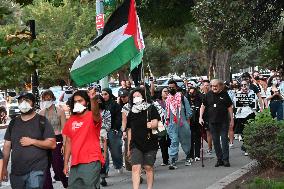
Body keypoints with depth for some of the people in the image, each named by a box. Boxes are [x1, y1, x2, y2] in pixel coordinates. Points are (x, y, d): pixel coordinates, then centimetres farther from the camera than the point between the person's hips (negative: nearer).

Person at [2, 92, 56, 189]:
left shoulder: (42, 121, -1)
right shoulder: (13, 122, 12)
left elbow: (52, 144, -7)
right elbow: (7, 146, 13)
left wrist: (32, 141, -15)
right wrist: (4, 168, 7)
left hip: (36, 170, -4)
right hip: (16, 171, 5)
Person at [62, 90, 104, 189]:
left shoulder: (92, 116, -3)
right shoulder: (71, 120, 11)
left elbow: (96, 113, -29)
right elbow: (68, 142, 16)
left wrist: (93, 99, -49)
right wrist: (66, 163, 13)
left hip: (91, 162, -5)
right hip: (75, 164, 6)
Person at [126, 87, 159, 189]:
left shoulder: (151, 109, -1)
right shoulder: (131, 112, 9)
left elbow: (155, 123, -9)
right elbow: (130, 130, 14)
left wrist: (152, 125, -33)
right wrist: (129, 147, 15)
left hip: (150, 143, -2)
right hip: (136, 144, 2)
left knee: (148, 167, 5)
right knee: (135, 167, -10)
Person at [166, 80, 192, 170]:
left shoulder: (182, 97, -1)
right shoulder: (167, 99, 11)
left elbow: (188, 109, 1)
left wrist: (188, 120, -4)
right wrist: (166, 121, 15)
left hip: (183, 123, -2)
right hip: (172, 124, 2)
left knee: (185, 141, 11)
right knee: (173, 141, -6)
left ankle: (188, 157, 32)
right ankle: (173, 161, -9)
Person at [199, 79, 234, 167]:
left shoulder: (224, 94, -1)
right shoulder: (208, 95, 4)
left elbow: (230, 107, 3)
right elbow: (203, 106, 11)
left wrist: (232, 119, 1)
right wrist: (200, 117, 2)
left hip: (224, 121, -3)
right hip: (213, 122, 3)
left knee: (224, 140, -4)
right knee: (215, 141, 7)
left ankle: (225, 159, 0)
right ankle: (219, 159, 15)